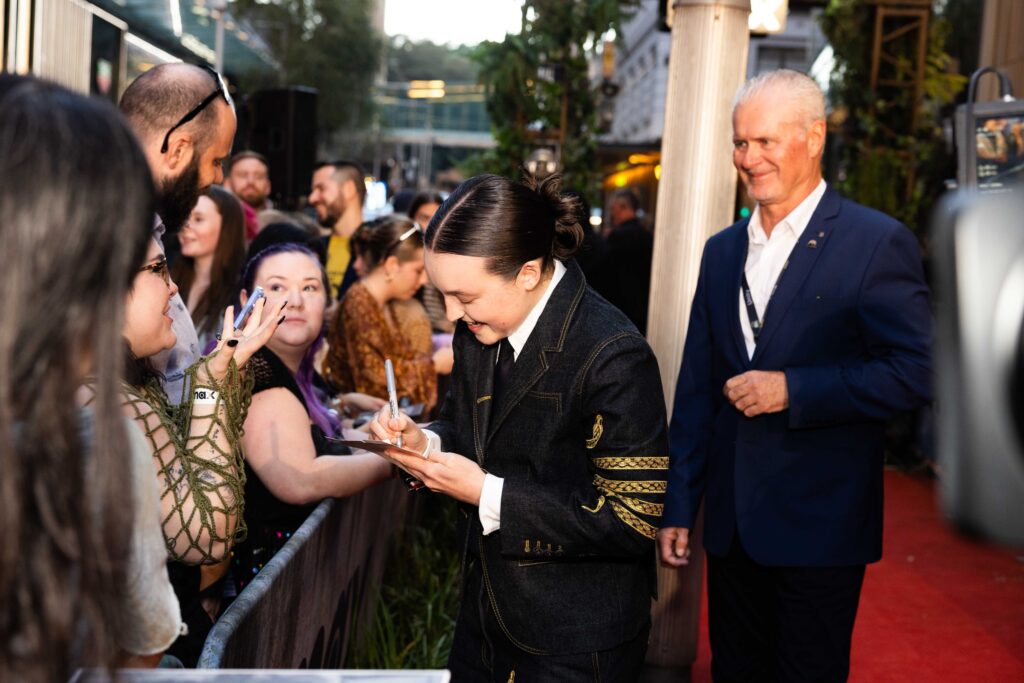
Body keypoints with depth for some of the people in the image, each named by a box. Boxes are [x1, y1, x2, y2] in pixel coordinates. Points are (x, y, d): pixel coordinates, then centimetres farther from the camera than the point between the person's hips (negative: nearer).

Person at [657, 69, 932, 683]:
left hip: (819, 529, -5)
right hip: (731, 524, 6)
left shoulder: (878, 243, -8)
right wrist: (679, 507, 9)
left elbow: (914, 373, -15)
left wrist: (793, 389, -20)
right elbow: (695, 391, 11)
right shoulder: (723, 251, 10)